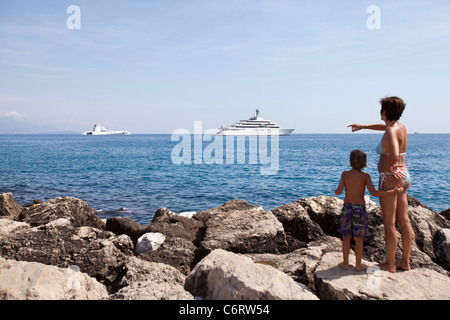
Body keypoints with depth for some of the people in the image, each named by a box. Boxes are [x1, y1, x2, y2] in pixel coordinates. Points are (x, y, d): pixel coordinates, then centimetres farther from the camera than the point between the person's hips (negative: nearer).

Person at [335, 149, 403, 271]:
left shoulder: (345, 174, -4)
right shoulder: (365, 176, -8)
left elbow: (339, 191, -10)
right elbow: (374, 193, -17)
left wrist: (335, 191, 14)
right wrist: (393, 191, -14)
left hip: (347, 208, 1)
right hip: (360, 209, -1)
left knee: (346, 237, 10)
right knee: (358, 238, 8)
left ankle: (345, 263, 18)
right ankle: (358, 265, 17)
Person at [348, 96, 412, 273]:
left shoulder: (391, 131, -19)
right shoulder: (400, 126, 9)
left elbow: (394, 155, -37)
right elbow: (384, 127, 33)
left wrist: (391, 168, -18)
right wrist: (363, 126, 41)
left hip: (390, 179, -9)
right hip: (403, 177, 9)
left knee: (389, 223, 0)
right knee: (404, 221, 12)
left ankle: (390, 264, 11)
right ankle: (405, 262, 22)